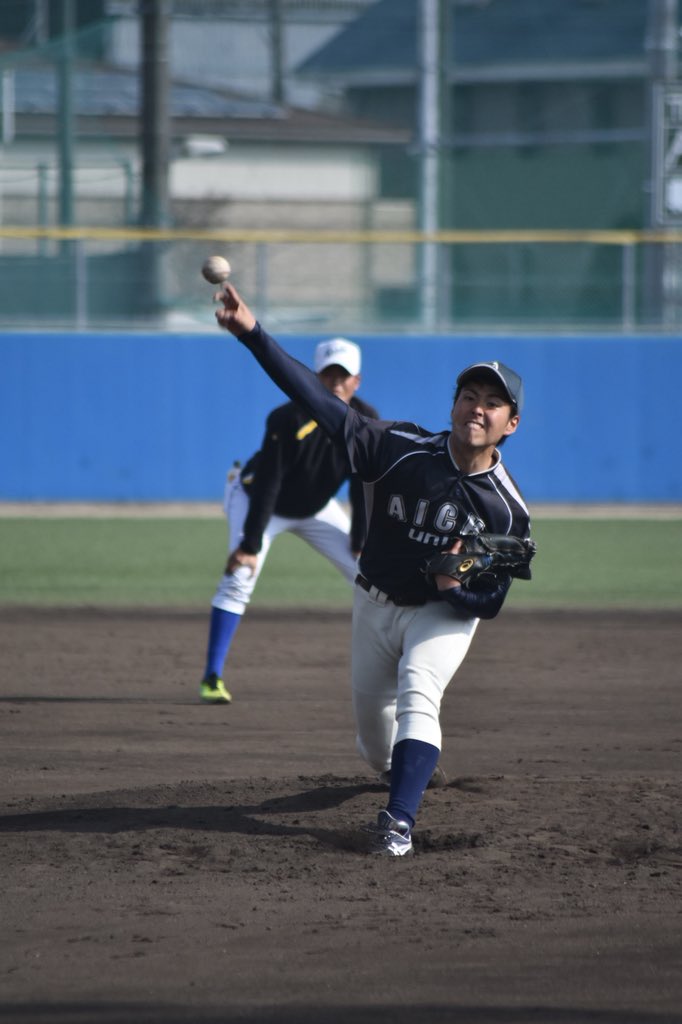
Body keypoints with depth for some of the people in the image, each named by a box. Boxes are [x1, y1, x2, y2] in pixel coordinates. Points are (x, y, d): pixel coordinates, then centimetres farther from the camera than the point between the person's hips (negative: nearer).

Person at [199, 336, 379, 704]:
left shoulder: (365, 421, -19)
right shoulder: (288, 418, -33)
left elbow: (363, 488, -12)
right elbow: (267, 484, -33)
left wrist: (361, 544, -14)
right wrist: (250, 544, -34)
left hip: (316, 508, 5)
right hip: (255, 498, -5)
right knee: (239, 575, -23)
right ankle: (212, 678, -21)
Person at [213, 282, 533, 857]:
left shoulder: (507, 508, -21)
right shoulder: (404, 451, -21)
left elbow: (490, 605, -14)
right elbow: (320, 402, -27)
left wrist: (456, 587, -38)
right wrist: (252, 334, -36)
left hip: (446, 613, -3)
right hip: (377, 604, 3)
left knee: (418, 696, -28)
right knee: (370, 706, 16)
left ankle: (399, 821, -36)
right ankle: (397, 770, 51)